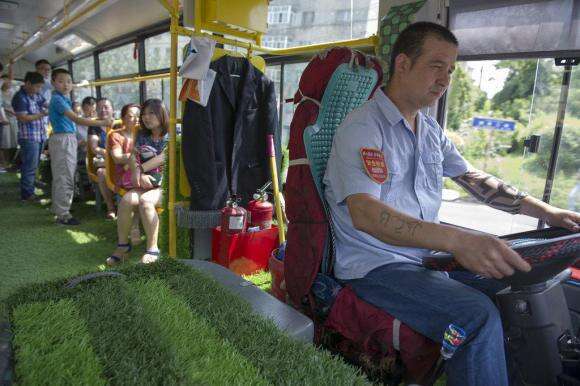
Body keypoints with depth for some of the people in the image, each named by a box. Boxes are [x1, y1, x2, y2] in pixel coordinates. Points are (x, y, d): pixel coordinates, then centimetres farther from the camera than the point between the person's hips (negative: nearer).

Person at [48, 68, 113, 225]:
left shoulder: (64, 99, 15)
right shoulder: (58, 99, -15)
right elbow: (77, 119, -26)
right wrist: (102, 123, -30)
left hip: (68, 139, 10)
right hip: (63, 140, -10)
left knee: (60, 176, 17)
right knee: (65, 178, -7)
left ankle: (58, 208, 29)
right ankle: (63, 214, -1)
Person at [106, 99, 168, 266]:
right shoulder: (142, 135, 19)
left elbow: (162, 158, -12)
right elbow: (132, 157, 10)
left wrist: (140, 169, -7)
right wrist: (139, 173, -9)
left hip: (166, 185, -5)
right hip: (145, 184, 5)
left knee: (145, 201, -32)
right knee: (125, 200, -21)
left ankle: (152, 249, -25)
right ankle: (122, 245, -7)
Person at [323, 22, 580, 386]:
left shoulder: (431, 130, 12)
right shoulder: (362, 127, -16)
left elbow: (474, 178, 19)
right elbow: (364, 213, -29)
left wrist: (544, 210, 8)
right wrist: (457, 240, -40)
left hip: (430, 251, 8)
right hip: (377, 264, -8)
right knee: (478, 317, -28)